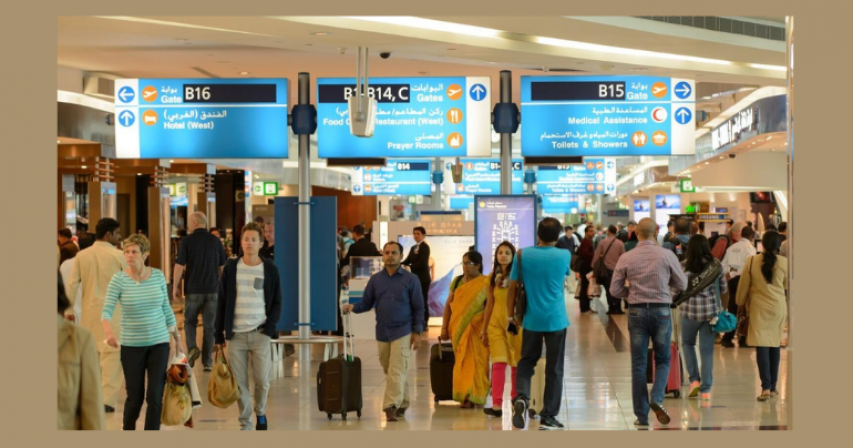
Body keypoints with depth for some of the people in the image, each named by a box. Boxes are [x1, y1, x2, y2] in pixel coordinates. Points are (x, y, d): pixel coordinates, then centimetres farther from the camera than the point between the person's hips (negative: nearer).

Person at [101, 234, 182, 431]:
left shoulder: (158, 276, 0)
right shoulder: (119, 279, -7)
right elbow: (106, 310, -14)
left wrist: (177, 338, 11)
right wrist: (107, 330, -34)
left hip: (159, 343, 1)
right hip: (131, 346, -1)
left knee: (155, 397, -1)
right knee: (135, 396, 5)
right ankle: (127, 429, 31)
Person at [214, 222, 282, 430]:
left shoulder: (270, 269, 3)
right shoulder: (230, 268, 3)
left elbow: (276, 302, 6)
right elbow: (221, 302, 6)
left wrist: (270, 327, -7)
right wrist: (219, 334, 2)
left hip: (260, 334, -1)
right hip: (236, 334, 1)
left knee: (262, 380, 0)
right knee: (239, 383, 2)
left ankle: (261, 413, 28)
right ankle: (245, 424, 16)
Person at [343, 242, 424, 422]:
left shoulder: (411, 279, -2)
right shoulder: (375, 279, 7)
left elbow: (418, 307, -1)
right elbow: (367, 303, 7)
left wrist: (417, 332, -7)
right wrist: (353, 307, -14)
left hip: (402, 332, -4)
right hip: (382, 332, 4)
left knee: (397, 372, -11)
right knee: (389, 372, 11)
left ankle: (391, 407, -14)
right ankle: (402, 404, 24)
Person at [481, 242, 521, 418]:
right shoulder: (492, 277, 7)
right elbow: (489, 305, 12)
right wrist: (484, 330, 13)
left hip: (516, 324, -2)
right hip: (496, 324, 2)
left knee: (516, 364, 5)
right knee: (498, 363, -9)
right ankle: (497, 405, -11)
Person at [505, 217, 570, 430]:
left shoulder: (522, 255, -4)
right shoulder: (564, 256, -5)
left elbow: (512, 288, -1)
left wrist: (510, 316, 8)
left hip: (531, 319, 1)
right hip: (556, 320, -1)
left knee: (526, 362, 16)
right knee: (554, 369, 7)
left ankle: (522, 398, -10)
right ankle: (548, 417, 10)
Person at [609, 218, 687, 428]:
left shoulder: (626, 258, -4)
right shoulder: (666, 255, -6)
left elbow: (615, 289, 0)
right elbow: (682, 284, 3)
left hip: (637, 311, 1)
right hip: (661, 310, -1)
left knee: (638, 365, 7)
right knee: (663, 360, 14)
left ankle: (642, 416, 8)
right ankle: (657, 398, -11)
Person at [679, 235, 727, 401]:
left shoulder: (684, 266, -7)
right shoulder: (715, 264, 0)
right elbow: (723, 288, 8)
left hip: (690, 310, -2)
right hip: (712, 310, 2)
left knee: (688, 343, 20)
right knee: (707, 349, 6)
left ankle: (694, 379, 9)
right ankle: (706, 389, 6)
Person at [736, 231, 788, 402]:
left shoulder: (751, 261, -6)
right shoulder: (784, 262, -5)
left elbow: (743, 287, 2)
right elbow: (787, 287, 5)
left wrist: (741, 304, 19)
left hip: (759, 308, -2)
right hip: (778, 308, 2)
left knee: (762, 346, -4)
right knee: (775, 345, 13)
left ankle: (766, 386, -17)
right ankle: (773, 387, 19)